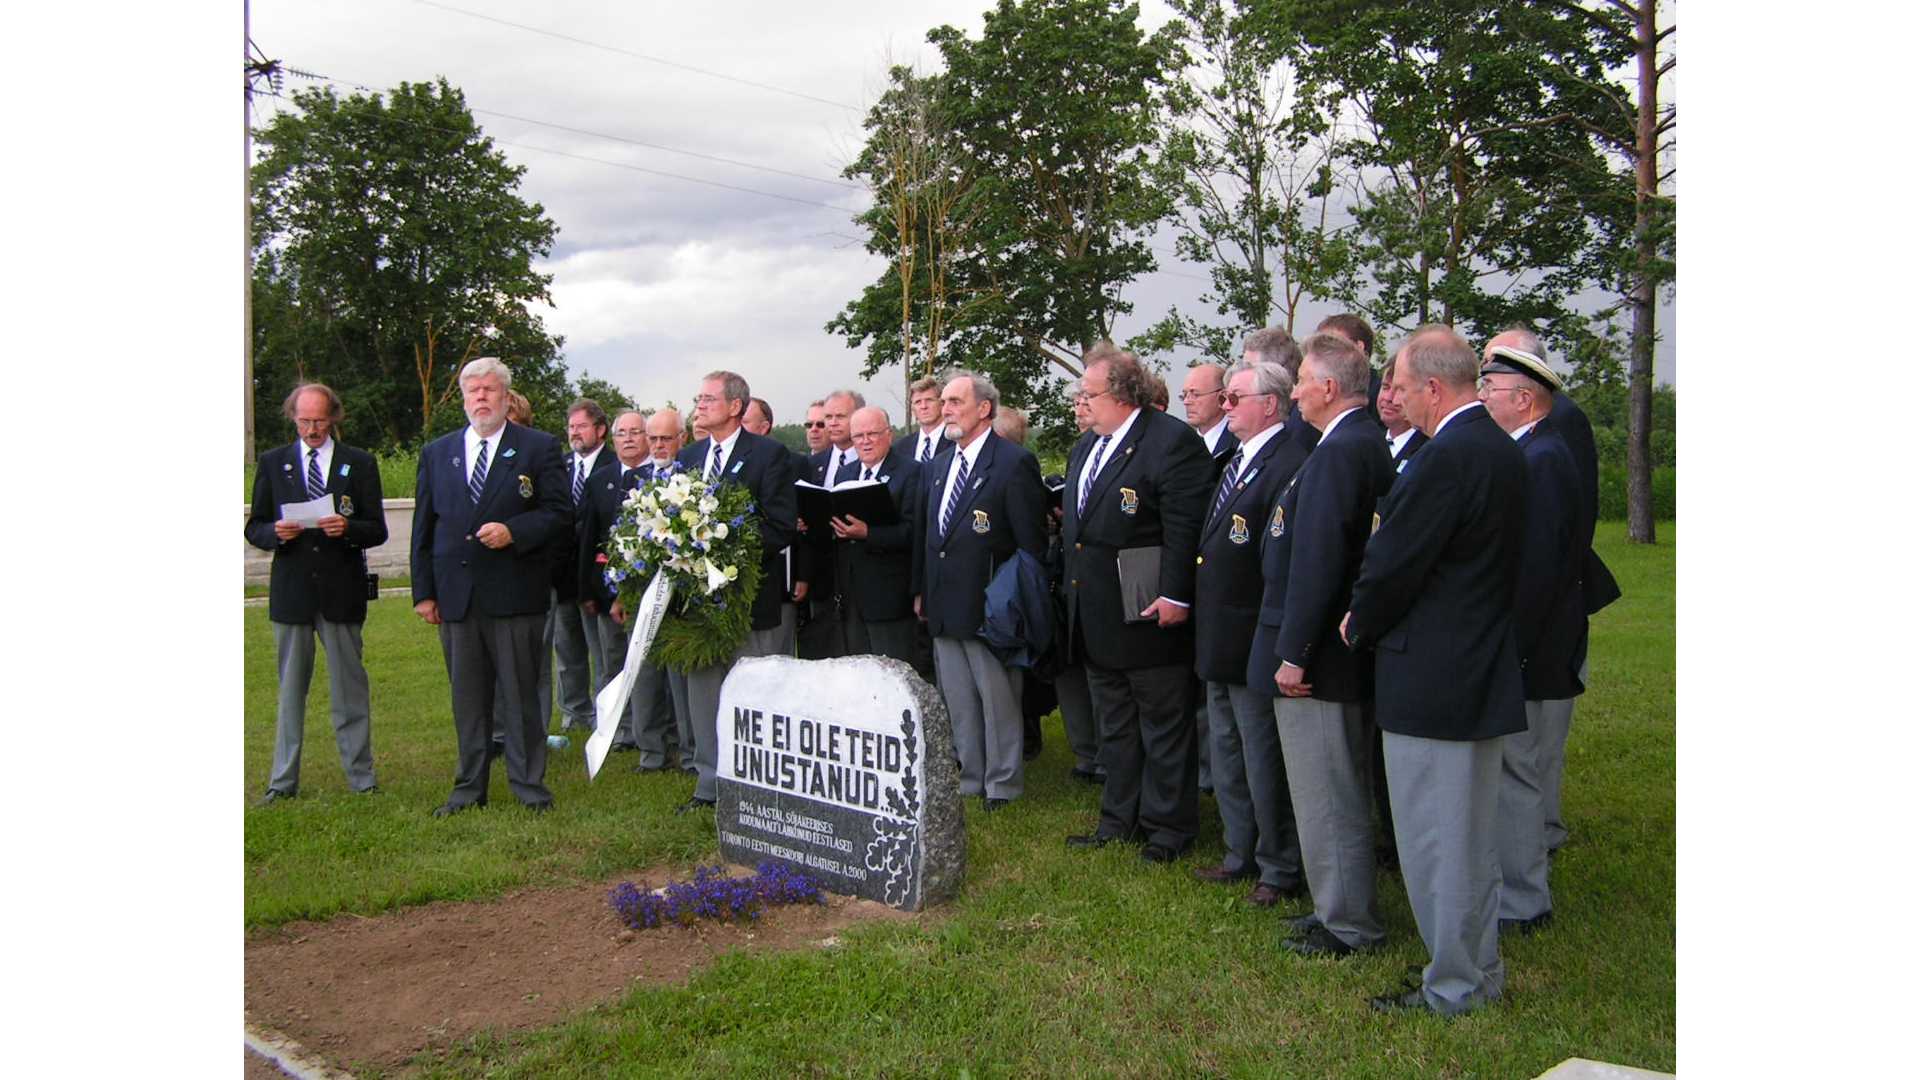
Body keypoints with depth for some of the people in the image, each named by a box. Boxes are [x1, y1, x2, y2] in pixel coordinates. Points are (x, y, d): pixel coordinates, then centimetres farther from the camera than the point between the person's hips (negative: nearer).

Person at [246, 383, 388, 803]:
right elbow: (254, 528, 8)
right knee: (290, 689, 8)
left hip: (342, 593, -1)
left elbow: (377, 531, 2)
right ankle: (283, 781, 15)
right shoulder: (272, 462, 8)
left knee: (350, 686, 4)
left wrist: (347, 528, -19)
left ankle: (361, 777, 12)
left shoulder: (359, 463, 4)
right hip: (290, 593, 1)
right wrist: (276, 533, -14)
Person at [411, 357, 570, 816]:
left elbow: (558, 513, -3)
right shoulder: (437, 453, 12)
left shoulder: (539, 448, 2)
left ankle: (529, 784, 13)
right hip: (456, 596, 3)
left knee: (521, 693, 3)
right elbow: (424, 527, 12)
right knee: (467, 698, 11)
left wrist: (512, 531, -19)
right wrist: (424, 591, 6)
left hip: (515, 593, -3)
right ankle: (469, 787, 20)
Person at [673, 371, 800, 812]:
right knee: (702, 690, 12)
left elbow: (782, 527, -12)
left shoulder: (768, 455, -6)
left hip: (751, 594, -6)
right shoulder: (688, 457, 13)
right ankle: (710, 784, 22)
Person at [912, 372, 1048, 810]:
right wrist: (921, 590, 14)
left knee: (998, 700, 3)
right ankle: (971, 779, 27)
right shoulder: (941, 462, 13)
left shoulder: (1014, 462, -11)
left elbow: (1032, 543, -12)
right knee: (957, 702, 15)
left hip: (988, 608, -8)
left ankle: (1003, 786, 16)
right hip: (944, 607, 8)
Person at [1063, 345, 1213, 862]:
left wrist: (1175, 596, -23)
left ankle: (1168, 826, 16)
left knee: (1164, 726, 5)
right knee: (1114, 727, 18)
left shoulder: (1172, 441, -14)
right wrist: (1073, 591, 18)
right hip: (1096, 619, 9)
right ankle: (1120, 818, 30)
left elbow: (1184, 526, -20)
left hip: (1147, 613, -9)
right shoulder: (1086, 445, 13)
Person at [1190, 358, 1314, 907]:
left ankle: (1280, 871, 18)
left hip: (1254, 640, -10)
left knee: (1265, 761, 3)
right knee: (1228, 754, 20)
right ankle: (1242, 855, 34)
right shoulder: (1235, 462, 13)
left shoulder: (1290, 461, -19)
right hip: (1219, 641, 10)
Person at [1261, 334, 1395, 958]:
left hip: (1320, 653, -10)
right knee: (1343, 793, 19)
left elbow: (1317, 561, -24)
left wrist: (1294, 653, -20)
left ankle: (1348, 926, 12)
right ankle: (1345, 908, 32)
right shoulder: (1370, 444, 11)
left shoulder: (1336, 454, -20)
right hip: (1348, 650, 10)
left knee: (1326, 797, 1)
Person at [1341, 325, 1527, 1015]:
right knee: (1474, 833, 20)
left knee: (1434, 837, 3)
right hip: (1484, 670, 10)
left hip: (1431, 679, -10)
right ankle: (1481, 972, 33)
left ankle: (1452, 987, 15)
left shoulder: (1448, 457, -21)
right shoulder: (1501, 449, 9)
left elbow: (1394, 564, -20)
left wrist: (1357, 627, 0)